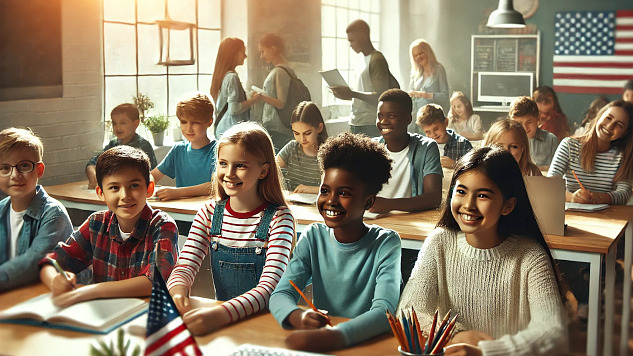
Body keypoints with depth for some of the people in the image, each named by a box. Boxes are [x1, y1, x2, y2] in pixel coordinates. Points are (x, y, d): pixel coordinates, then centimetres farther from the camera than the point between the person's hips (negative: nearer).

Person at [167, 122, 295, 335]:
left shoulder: (279, 218, -11)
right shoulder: (210, 212, 3)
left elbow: (270, 287, -21)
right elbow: (186, 265, -2)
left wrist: (220, 314, -37)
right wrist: (178, 290, -26)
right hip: (220, 316, 3)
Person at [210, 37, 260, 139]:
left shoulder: (221, 74, 13)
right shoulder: (232, 77, -14)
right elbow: (234, 109, -19)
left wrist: (248, 98, 17)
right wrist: (253, 100, -9)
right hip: (231, 129, -10)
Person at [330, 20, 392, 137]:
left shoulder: (377, 60, -9)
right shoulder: (364, 60, 19)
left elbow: (380, 97, -17)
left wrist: (352, 94, -24)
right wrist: (347, 95, 8)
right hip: (355, 125, 9)